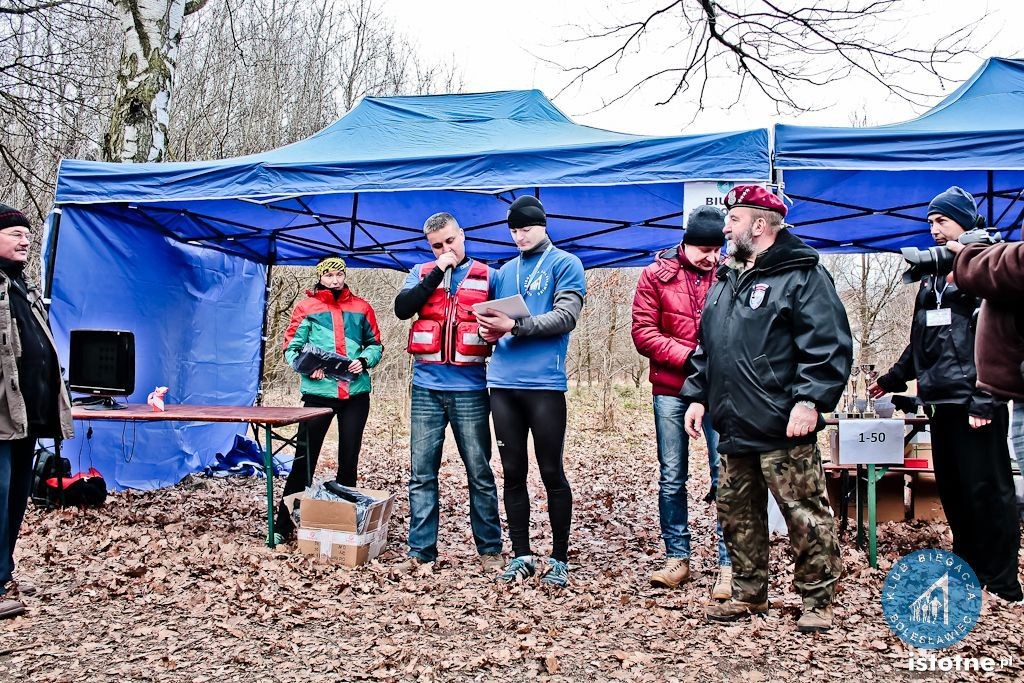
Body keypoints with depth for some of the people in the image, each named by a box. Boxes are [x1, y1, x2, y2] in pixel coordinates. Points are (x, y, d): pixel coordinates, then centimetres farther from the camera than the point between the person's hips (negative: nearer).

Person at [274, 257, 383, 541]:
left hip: (356, 392, 2)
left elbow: (375, 344, 15)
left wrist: (364, 360, -6)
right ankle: (284, 524, 7)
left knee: (349, 458, 9)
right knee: (305, 456, -2)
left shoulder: (360, 307, 11)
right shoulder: (306, 307, 5)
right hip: (319, 390, -2)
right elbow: (291, 347, 5)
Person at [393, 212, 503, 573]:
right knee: (421, 472, 3)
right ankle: (420, 550, 13)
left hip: (470, 390, -1)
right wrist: (437, 273, -9)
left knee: (480, 472, 4)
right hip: (427, 388, 2)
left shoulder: (487, 277, 8)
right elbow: (402, 308, -5)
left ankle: (490, 549, 16)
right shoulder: (422, 274, 11)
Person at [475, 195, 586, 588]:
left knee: (551, 473, 2)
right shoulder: (505, 271, 19)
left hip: (544, 383, -5)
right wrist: (489, 331, -2)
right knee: (513, 473, 9)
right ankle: (521, 556, 20)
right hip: (503, 383, 5)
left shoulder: (565, 264, 2)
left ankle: (559, 559, 14)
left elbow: (565, 317, -10)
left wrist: (514, 325, -19)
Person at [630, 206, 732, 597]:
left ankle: (728, 566, 6)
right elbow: (643, 332, -3)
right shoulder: (657, 275, 3)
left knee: (725, 477, -3)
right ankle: (677, 558, 21)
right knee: (671, 479, 8)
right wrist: (687, 356, -13)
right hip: (670, 390, 1)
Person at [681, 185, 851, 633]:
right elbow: (706, 348, 23)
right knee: (737, 512, 14)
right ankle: (749, 595, 28)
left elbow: (829, 345, -14)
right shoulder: (725, 281, 19)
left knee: (805, 514, 0)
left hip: (782, 428, -8)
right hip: (734, 427, 8)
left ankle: (817, 602, 15)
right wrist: (698, 394, 15)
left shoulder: (802, 275, -6)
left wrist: (810, 400, -22)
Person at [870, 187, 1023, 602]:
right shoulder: (933, 274, 18)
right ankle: (969, 568, 26)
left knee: (987, 490, -2)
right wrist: (894, 378, 24)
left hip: (975, 403, -8)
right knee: (952, 490, 13)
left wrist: (984, 399, -19)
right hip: (941, 401, 8)